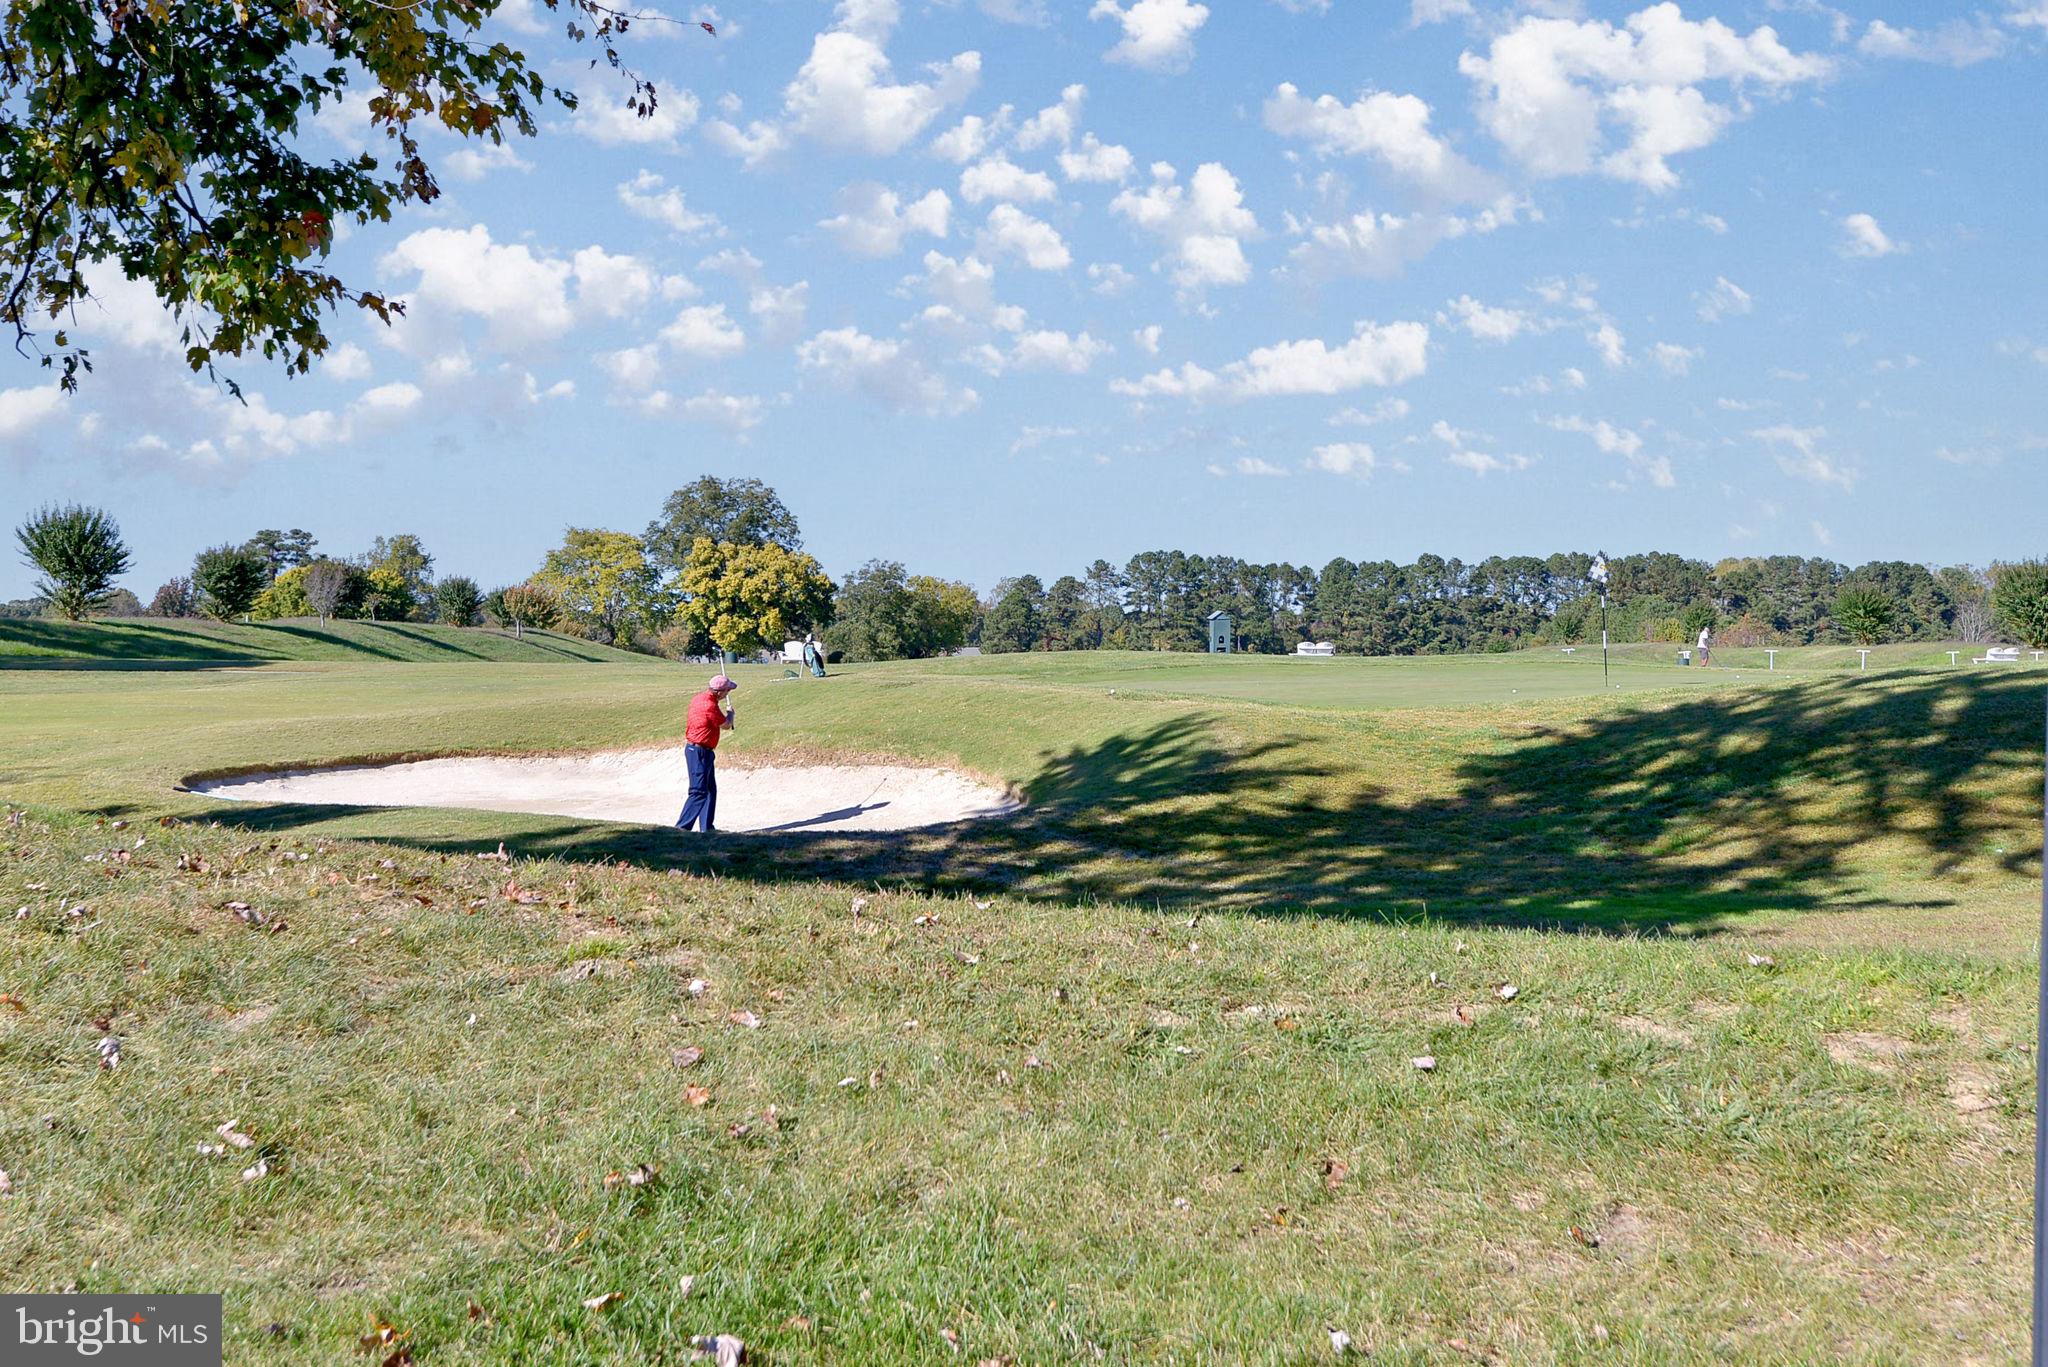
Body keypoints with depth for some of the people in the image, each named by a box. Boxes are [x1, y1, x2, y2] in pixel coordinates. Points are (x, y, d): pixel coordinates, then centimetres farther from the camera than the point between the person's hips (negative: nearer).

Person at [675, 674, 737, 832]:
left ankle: (707, 827, 19)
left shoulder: (699, 698, 7)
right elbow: (726, 725, -7)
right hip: (700, 752, -10)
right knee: (699, 792, -9)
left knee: (711, 790, 14)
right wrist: (730, 714, 11)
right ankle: (682, 826, -10)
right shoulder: (710, 706, -22)